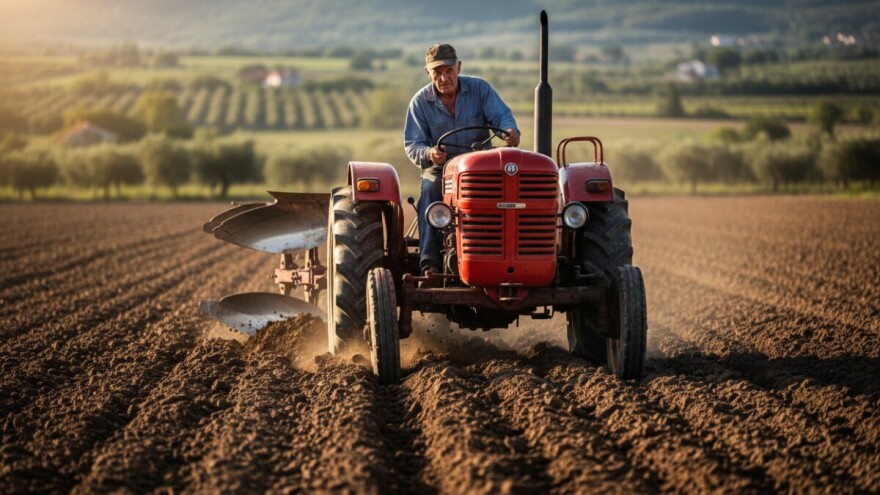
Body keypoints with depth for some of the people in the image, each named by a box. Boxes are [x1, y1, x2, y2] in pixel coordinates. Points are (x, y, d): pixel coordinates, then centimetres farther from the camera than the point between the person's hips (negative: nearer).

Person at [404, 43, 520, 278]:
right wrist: (429, 154, -30)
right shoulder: (420, 102, 0)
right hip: (440, 168, 0)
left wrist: (510, 131, -33)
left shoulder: (480, 89, 2)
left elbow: (501, 115, -8)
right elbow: (412, 145, -5)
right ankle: (430, 263, -38)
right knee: (430, 190, -34)